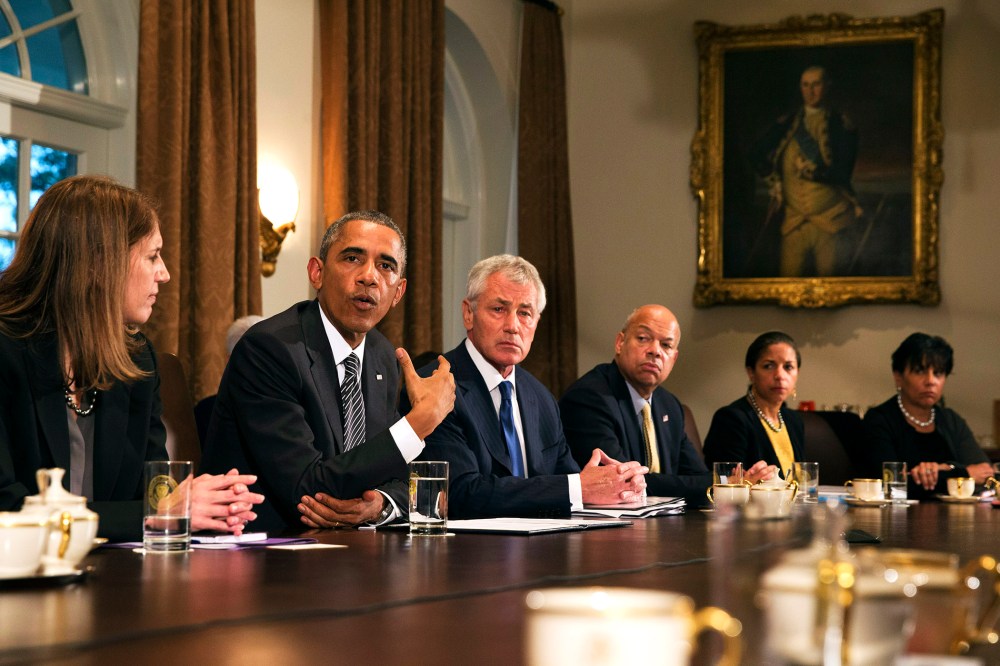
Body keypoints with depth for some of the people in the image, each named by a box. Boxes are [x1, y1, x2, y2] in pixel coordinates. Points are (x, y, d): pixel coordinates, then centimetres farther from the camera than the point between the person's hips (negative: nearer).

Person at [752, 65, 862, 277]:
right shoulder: (786, 124, 12)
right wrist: (775, 182, 4)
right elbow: (757, 154, 12)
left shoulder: (841, 126, 3)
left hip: (830, 220, -2)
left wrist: (811, 170, -11)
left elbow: (841, 173, -3)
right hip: (794, 220, 2)